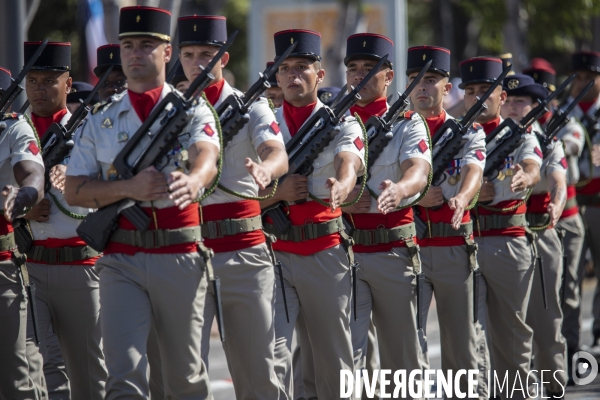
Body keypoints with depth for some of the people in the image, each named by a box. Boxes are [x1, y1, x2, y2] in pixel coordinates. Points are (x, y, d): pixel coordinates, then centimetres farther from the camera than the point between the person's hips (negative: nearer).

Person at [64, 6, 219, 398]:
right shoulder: (100, 120, 9)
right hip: (122, 262, 1)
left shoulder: (192, 111, 3)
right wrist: (129, 188, -15)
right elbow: (74, 190, 3)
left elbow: (206, 158, -17)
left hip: (181, 259, -1)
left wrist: (192, 182, -42)